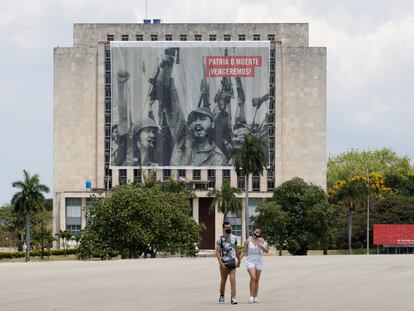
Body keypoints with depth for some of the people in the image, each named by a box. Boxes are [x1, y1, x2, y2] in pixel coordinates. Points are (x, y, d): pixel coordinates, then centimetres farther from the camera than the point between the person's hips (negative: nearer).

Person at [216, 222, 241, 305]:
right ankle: (222, 296, 26)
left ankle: (233, 298, -14)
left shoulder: (234, 238, 8)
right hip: (224, 263, -2)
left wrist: (239, 260, 22)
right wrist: (221, 263, -16)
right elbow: (217, 252, -7)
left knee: (233, 279, -10)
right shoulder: (220, 239, -4)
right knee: (223, 280, 8)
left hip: (232, 262, 2)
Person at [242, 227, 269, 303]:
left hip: (259, 261, 2)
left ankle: (255, 297, 12)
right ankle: (251, 296, -17)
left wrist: (261, 246, -19)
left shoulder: (261, 240, 4)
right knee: (253, 278, -19)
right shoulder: (248, 241, 1)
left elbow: (267, 251, -3)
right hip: (250, 260, -2)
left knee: (257, 280, 5)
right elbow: (244, 252, 7)